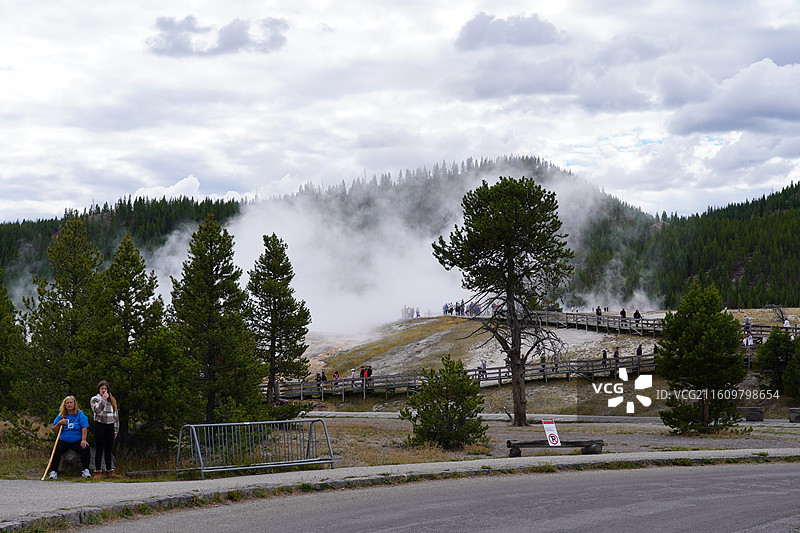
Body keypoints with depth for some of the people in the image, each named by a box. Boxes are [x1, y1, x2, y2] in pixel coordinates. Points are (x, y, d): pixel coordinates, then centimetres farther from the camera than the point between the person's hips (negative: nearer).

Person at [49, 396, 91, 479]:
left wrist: (83, 440, -17)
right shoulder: (60, 415, 10)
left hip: (77, 441, -1)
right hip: (63, 440, 1)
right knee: (55, 451, -27)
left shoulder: (80, 414, 3)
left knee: (85, 449, -28)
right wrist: (59, 423, -7)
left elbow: (84, 428, -5)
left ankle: (85, 470, -12)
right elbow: (54, 430, 12)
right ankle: (53, 472, -15)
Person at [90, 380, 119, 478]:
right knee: (99, 449, -5)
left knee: (108, 449, 6)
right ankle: (97, 472, -4)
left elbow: (116, 415, 17)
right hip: (100, 425, -4)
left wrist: (116, 430, 13)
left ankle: (109, 471, 10)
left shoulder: (112, 400, 16)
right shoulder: (94, 399, 4)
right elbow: (97, 410, -15)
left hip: (110, 426, 4)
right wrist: (103, 399, -17)